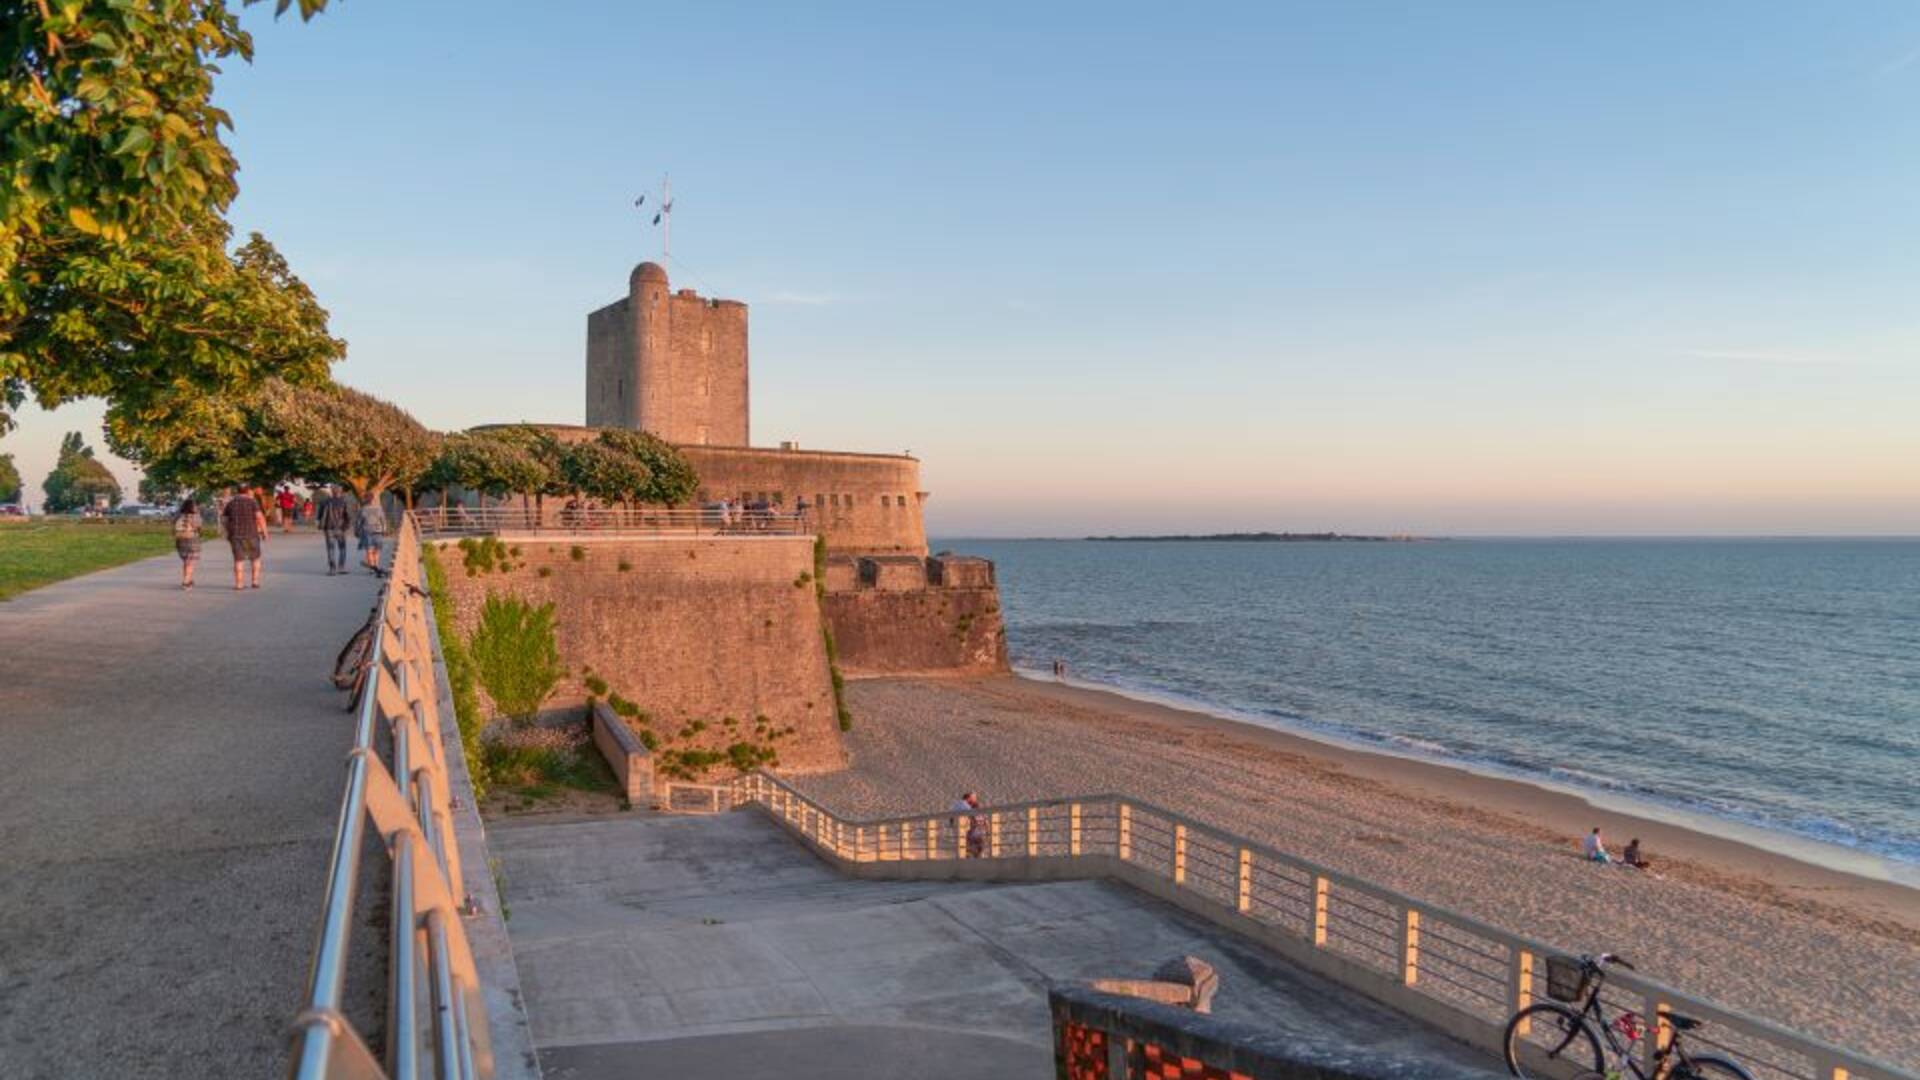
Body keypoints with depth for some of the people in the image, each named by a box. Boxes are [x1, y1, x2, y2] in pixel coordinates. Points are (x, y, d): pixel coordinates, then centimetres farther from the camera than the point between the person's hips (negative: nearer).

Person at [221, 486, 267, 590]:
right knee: (255, 558, 11)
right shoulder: (252, 501, -4)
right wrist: (264, 532, -9)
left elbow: (223, 519, 8)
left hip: (235, 534, 3)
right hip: (251, 534, -3)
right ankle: (255, 581, 5)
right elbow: (260, 517, -13)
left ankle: (239, 583, 3)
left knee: (238, 559, 6)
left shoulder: (230, 503, 7)